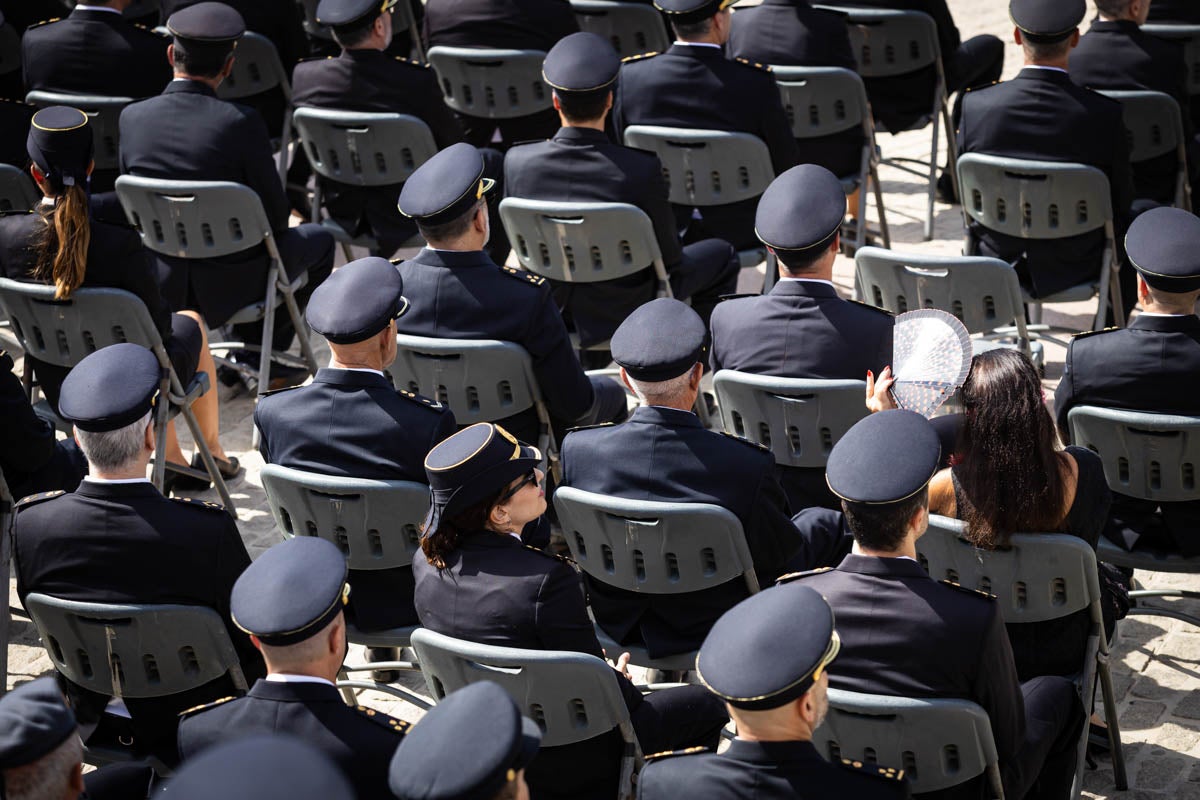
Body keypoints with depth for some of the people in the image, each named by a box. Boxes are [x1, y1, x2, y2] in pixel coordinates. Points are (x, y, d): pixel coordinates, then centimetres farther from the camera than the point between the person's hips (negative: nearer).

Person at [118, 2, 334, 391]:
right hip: (231, 285, -5)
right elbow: (274, 212, -13)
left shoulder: (132, 118, -11)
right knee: (318, 240, 25)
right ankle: (260, 353, 27)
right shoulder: (240, 123, -23)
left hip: (160, 283, 5)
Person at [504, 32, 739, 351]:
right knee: (720, 255, 23)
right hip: (621, 311, -4)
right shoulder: (641, 171, -30)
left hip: (548, 303, 4)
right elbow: (668, 256, -17)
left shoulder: (517, 162, -21)